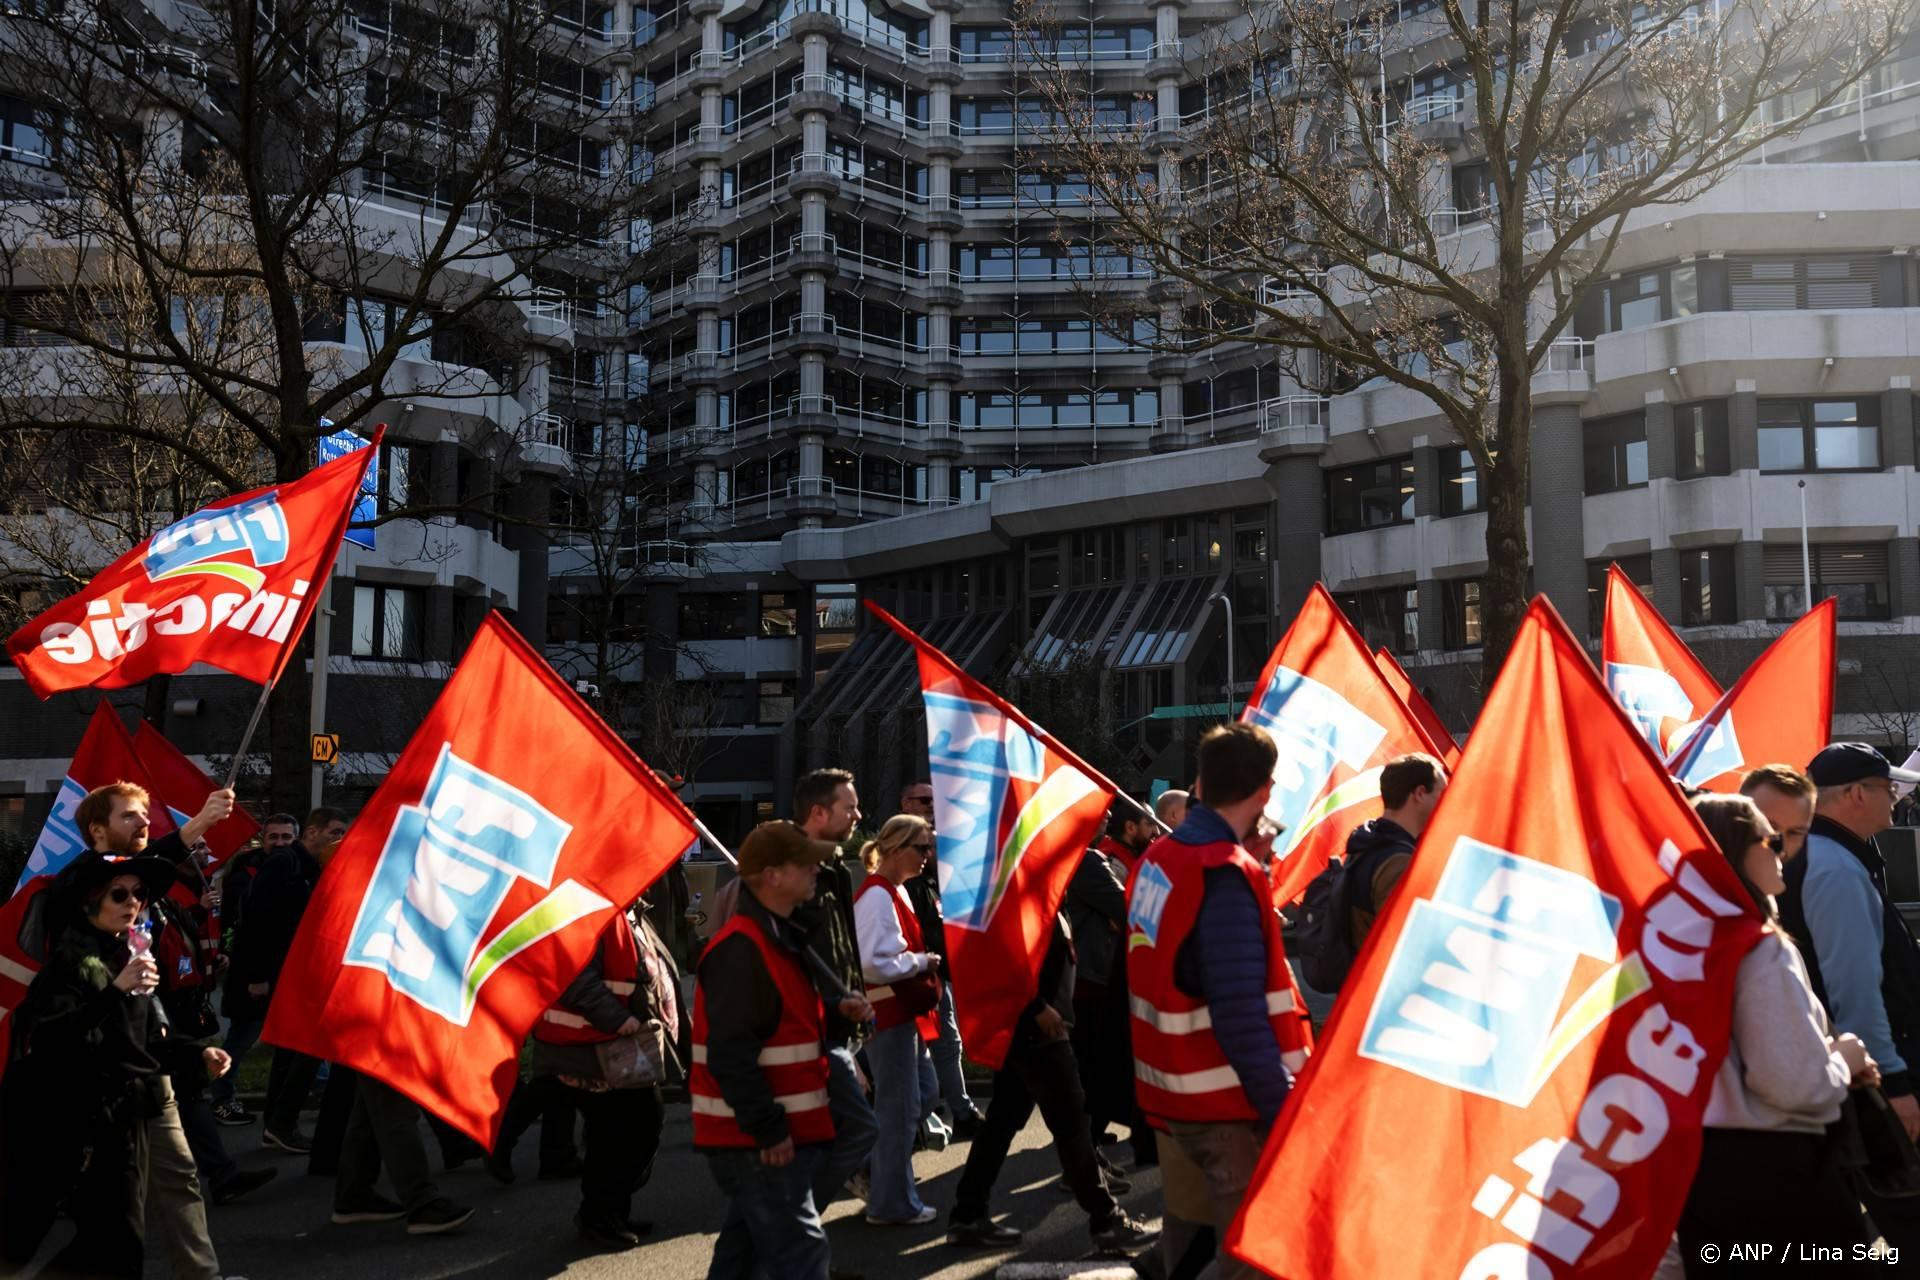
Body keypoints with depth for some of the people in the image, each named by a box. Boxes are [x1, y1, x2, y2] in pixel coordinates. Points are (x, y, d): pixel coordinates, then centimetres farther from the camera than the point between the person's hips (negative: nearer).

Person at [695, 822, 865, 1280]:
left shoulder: (781, 936, 13)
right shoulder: (740, 950, -21)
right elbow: (731, 1055, -25)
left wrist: (836, 1013, 6)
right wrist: (769, 1130, -23)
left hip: (769, 1134, 10)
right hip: (756, 1141, -10)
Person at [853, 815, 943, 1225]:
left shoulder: (896, 892, 13)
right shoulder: (877, 896, -19)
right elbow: (873, 963, -26)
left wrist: (925, 960, 8)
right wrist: (923, 961, -16)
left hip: (905, 1010, 10)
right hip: (887, 1012, -10)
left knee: (925, 1094, 17)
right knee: (901, 1106, -1)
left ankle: (873, 1167, 28)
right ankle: (892, 1203, 11)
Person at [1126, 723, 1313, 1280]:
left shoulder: (1156, 858, 6)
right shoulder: (1227, 875, -21)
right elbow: (1241, 1015, -25)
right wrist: (1285, 1113, -22)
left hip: (1173, 1095, 9)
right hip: (1231, 1107, -9)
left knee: (1200, 1231, 20)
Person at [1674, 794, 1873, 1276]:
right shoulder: (1763, 950, -19)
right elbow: (1795, 1083, -22)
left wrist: (1826, 1056, 15)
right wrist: (1844, 1060, -2)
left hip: (1697, 1159, 7)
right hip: (1772, 1165, -7)